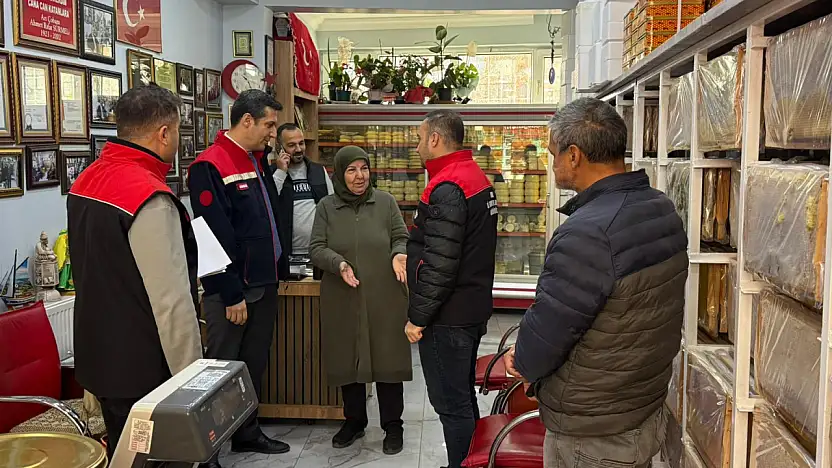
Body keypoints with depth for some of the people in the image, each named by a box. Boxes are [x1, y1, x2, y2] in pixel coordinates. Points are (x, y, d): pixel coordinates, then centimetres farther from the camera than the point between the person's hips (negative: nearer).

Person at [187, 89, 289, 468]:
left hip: (264, 285, 8)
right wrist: (232, 294, -20)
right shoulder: (210, 166, -15)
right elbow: (216, 237, -20)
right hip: (231, 290, -8)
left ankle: (247, 433, 32)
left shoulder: (259, 161, 12)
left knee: (255, 364, 17)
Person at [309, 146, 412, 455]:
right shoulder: (326, 206, 3)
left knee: (388, 359, 3)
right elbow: (316, 249, -1)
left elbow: (402, 238, 6)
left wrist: (398, 254, -17)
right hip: (342, 299, 1)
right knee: (347, 360, 10)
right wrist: (338, 264, -20)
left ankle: (393, 426, 18)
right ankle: (354, 421, 29)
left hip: (384, 298, -1)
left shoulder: (385, 201, 2)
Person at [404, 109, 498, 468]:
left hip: (448, 317, -10)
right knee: (463, 398, 21)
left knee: (452, 405, 0)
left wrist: (417, 316, -16)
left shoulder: (447, 188, -20)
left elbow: (440, 264, -25)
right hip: (473, 308, 10)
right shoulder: (477, 178, 11)